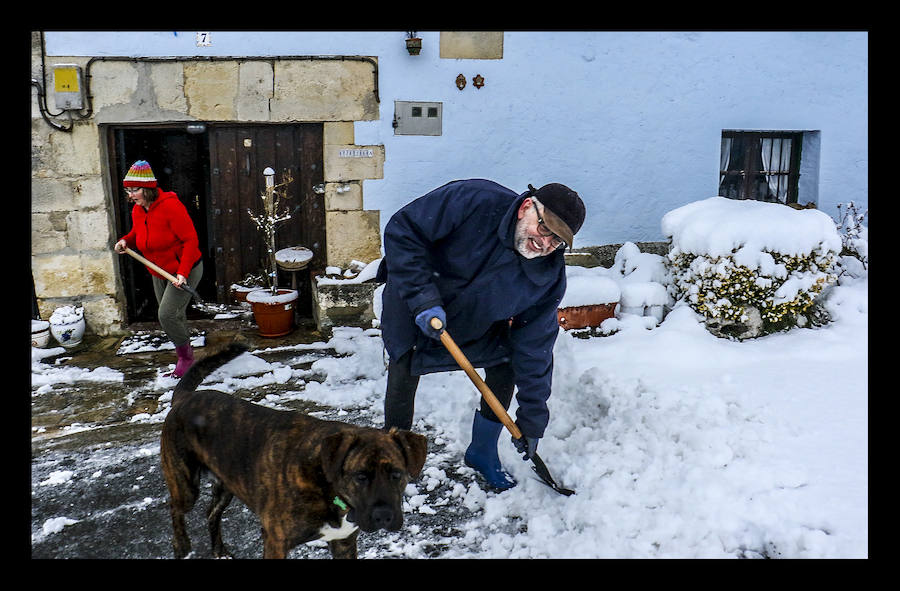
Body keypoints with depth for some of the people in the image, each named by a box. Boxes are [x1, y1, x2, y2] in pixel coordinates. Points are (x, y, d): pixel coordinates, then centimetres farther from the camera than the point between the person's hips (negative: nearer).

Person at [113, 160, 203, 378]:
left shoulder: (170, 206, -23)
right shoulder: (137, 211, 1)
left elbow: (190, 240, -23)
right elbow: (137, 234, 21)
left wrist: (182, 273, -29)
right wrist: (125, 241, -4)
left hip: (185, 270, -8)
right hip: (159, 273, 8)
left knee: (167, 314, -15)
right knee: (175, 317, 15)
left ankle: (186, 357, 6)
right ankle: (183, 357, 32)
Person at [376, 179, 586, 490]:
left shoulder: (550, 278, -22)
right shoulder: (473, 201, -35)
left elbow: (532, 349, -16)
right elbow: (402, 230, -30)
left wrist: (531, 423, -14)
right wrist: (422, 298, -39)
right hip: (411, 305, -3)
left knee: (509, 359, -5)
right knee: (404, 372, -13)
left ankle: (482, 452, 18)